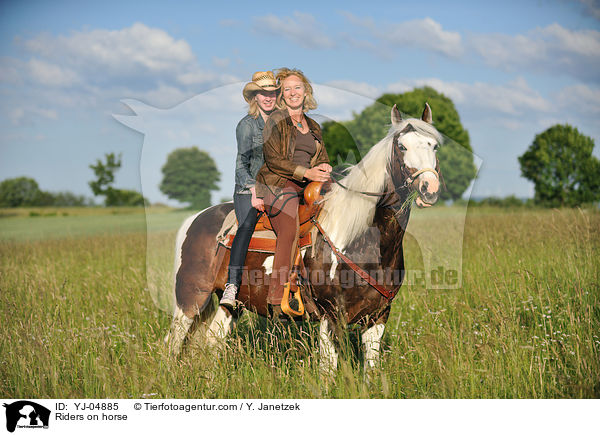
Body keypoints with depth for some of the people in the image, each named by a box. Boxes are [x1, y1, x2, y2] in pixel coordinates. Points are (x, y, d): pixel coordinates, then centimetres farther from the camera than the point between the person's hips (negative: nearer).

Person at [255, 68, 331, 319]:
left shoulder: (313, 127, 23)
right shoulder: (276, 121, 5)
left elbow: (322, 158, 22)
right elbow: (273, 160, -5)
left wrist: (323, 168, -4)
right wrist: (306, 172, -16)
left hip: (306, 185, 6)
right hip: (278, 184, -6)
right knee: (290, 231, -27)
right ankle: (276, 303, -30)